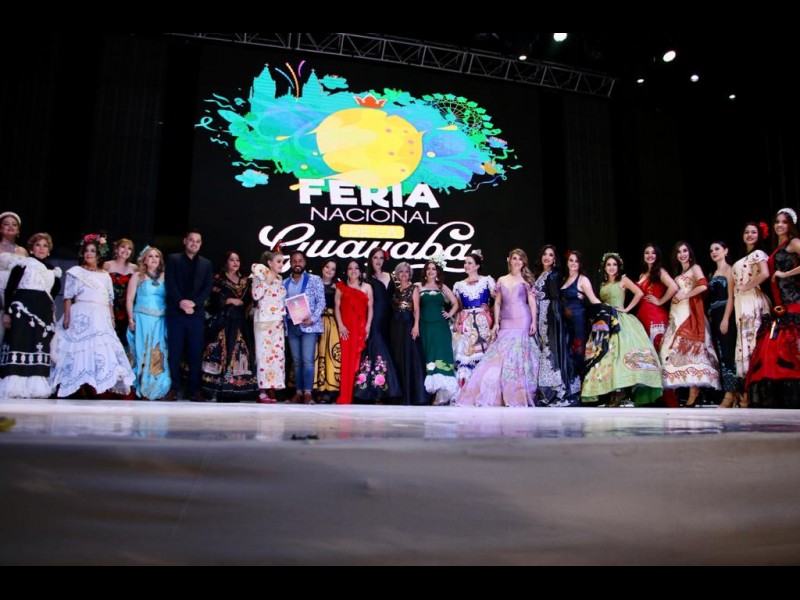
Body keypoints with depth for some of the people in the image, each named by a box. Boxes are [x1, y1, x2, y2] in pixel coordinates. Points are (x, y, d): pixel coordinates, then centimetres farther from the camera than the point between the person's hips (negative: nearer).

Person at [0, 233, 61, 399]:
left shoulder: (53, 270, 17)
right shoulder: (22, 263, 5)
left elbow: (56, 289, 24)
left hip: (44, 312, 5)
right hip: (23, 309, -5)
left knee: (40, 347, 1)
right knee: (20, 344, -10)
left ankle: (35, 387, 2)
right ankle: (15, 387, -10)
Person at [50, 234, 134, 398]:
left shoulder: (105, 276, 19)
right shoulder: (76, 272, 9)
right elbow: (68, 297, 1)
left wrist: (112, 319, 9)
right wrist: (66, 316, -9)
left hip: (101, 319, 4)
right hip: (81, 317, -3)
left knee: (100, 352, -5)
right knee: (81, 350, -11)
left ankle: (95, 391, -4)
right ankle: (82, 392, -11)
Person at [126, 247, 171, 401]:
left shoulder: (164, 277, 10)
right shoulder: (137, 276, 5)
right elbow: (129, 299, 1)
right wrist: (131, 319, -8)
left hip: (160, 322, 2)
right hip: (142, 320, -2)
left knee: (159, 355, 1)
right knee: (143, 354, 0)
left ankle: (158, 390, 10)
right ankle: (143, 389, 8)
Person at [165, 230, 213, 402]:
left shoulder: (206, 264, 15)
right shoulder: (173, 259, 10)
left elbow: (207, 288, 5)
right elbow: (170, 284, -1)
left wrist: (193, 302, -10)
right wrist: (180, 302, -15)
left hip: (197, 313, 1)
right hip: (176, 312, -1)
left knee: (196, 353, 1)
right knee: (175, 352, 0)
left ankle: (195, 389, 5)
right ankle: (174, 388, 6)